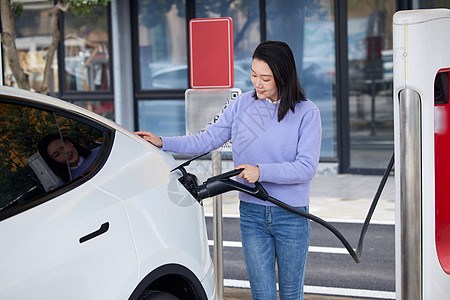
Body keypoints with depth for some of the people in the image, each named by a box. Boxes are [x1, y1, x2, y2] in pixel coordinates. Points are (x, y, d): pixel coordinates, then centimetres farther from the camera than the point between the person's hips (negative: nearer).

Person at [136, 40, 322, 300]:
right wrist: (163, 143, 0)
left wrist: (261, 171, -24)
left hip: (292, 217, -2)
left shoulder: (307, 113, -7)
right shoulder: (242, 104, 4)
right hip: (252, 213, 2)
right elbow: (208, 140, 8)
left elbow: (307, 167, -14)